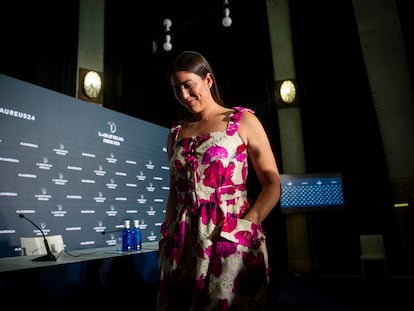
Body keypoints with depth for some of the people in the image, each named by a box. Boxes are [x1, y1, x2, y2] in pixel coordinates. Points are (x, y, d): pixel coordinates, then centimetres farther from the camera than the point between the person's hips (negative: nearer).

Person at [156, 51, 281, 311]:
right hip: (182, 243, 4)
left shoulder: (243, 120, 1)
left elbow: (273, 184, -2)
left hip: (232, 240, -3)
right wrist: (167, 235, 8)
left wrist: (246, 225, -14)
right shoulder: (176, 133, 13)